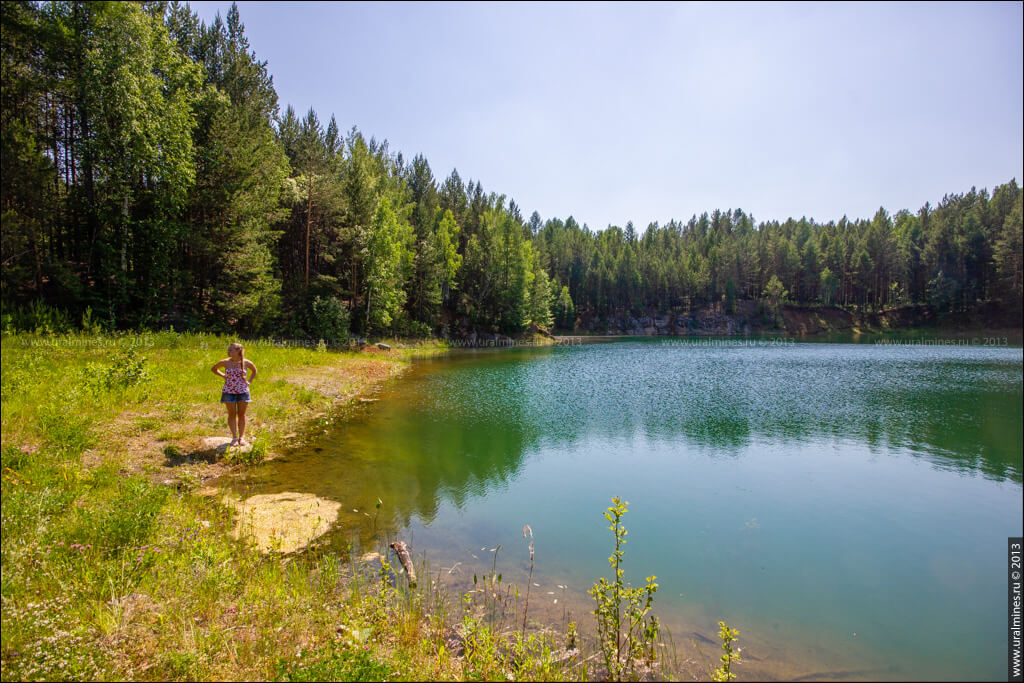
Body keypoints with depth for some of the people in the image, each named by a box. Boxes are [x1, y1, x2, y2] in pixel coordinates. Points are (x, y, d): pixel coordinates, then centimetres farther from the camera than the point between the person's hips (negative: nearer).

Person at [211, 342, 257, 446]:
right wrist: (223, 376, 0)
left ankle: (241, 437, 14)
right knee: (232, 414, 3)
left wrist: (249, 381, 3)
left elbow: (255, 371, 16)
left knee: (241, 414, 5)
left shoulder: (246, 363, -4)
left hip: (243, 391, 0)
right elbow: (214, 369, 14)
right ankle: (234, 437, 10)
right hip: (229, 391, 0)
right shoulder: (225, 362, -4)